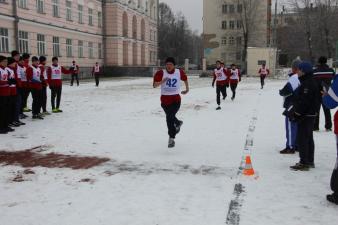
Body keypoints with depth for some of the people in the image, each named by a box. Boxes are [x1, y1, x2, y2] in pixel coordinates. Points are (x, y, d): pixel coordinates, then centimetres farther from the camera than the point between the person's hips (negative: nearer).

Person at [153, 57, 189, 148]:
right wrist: (162, 81, -32)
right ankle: (177, 123, 55)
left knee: (170, 117, -19)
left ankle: (171, 138, -9)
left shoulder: (179, 72, -2)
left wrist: (187, 89, 31)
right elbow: (154, 85, -16)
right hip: (165, 99, 2)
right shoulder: (161, 73, -9)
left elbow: (185, 79, 20)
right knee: (170, 117, 20)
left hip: (176, 99, -2)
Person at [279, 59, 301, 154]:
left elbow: (288, 90, -24)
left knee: (290, 126, -3)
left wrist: (281, 92, -3)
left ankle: (290, 147, 0)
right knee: (298, 125, 16)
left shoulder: (294, 78, -19)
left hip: (292, 105, -9)